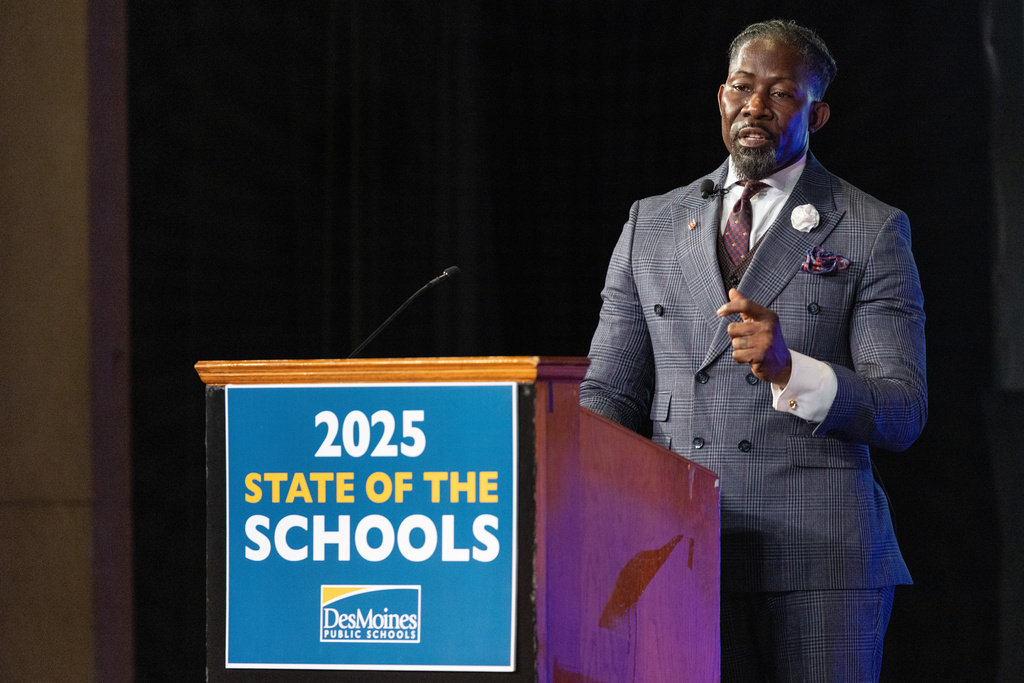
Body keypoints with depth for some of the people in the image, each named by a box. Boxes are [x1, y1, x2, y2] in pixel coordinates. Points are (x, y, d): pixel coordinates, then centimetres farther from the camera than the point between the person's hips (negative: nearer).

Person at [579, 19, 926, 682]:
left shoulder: (872, 231, 5)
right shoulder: (651, 225, 16)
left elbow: (903, 412, -1)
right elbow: (609, 393, 14)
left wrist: (789, 371, -19)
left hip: (818, 555, -2)